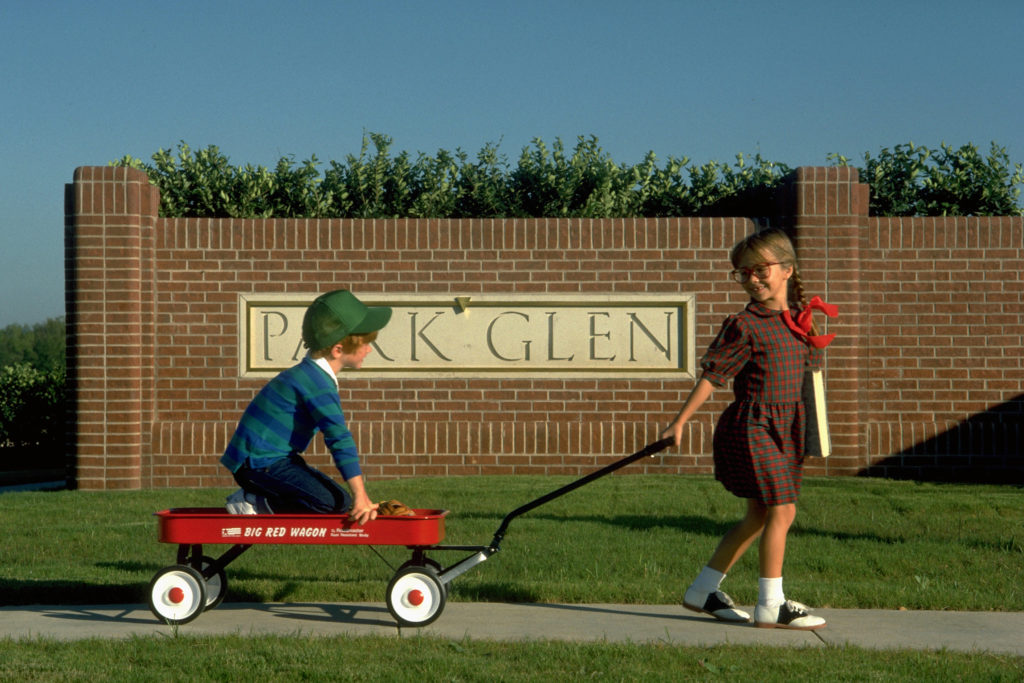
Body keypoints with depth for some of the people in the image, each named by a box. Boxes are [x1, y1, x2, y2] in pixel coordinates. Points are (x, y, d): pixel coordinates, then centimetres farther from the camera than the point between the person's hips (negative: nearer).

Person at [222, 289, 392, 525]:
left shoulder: (307, 374, 15)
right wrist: (360, 496, -28)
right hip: (259, 462, -10)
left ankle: (257, 500, 3)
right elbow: (340, 439, -24)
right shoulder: (318, 385, -18)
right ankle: (252, 503, -12)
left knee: (339, 499, 9)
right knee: (336, 503, -22)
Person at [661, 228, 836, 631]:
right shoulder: (745, 326, -11)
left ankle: (702, 591, 22)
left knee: (759, 515, 13)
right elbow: (712, 375, -9)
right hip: (753, 425, -8)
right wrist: (679, 422, -10)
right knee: (781, 510, -9)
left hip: (785, 427, 8)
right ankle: (771, 606, -1)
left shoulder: (799, 319, 10)